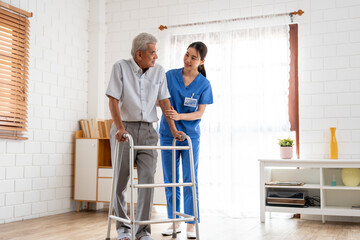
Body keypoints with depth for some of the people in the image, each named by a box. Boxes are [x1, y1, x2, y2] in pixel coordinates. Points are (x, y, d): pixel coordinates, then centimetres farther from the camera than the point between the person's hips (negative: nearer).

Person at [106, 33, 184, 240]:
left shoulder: (159, 71, 7)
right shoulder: (121, 67, -2)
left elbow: (164, 101, 7)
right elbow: (113, 100, -8)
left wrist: (173, 129, -1)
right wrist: (120, 127, -20)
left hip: (147, 130, 2)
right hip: (124, 129, -2)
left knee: (148, 178, -6)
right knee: (121, 180, 3)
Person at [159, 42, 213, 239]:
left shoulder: (204, 84, -3)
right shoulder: (170, 75, 0)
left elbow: (199, 113, -7)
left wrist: (179, 116, -22)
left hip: (190, 135, -2)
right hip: (168, 134, 2)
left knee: (190, 180, -1)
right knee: (170, 180, 8)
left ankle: (191, 224, 9)